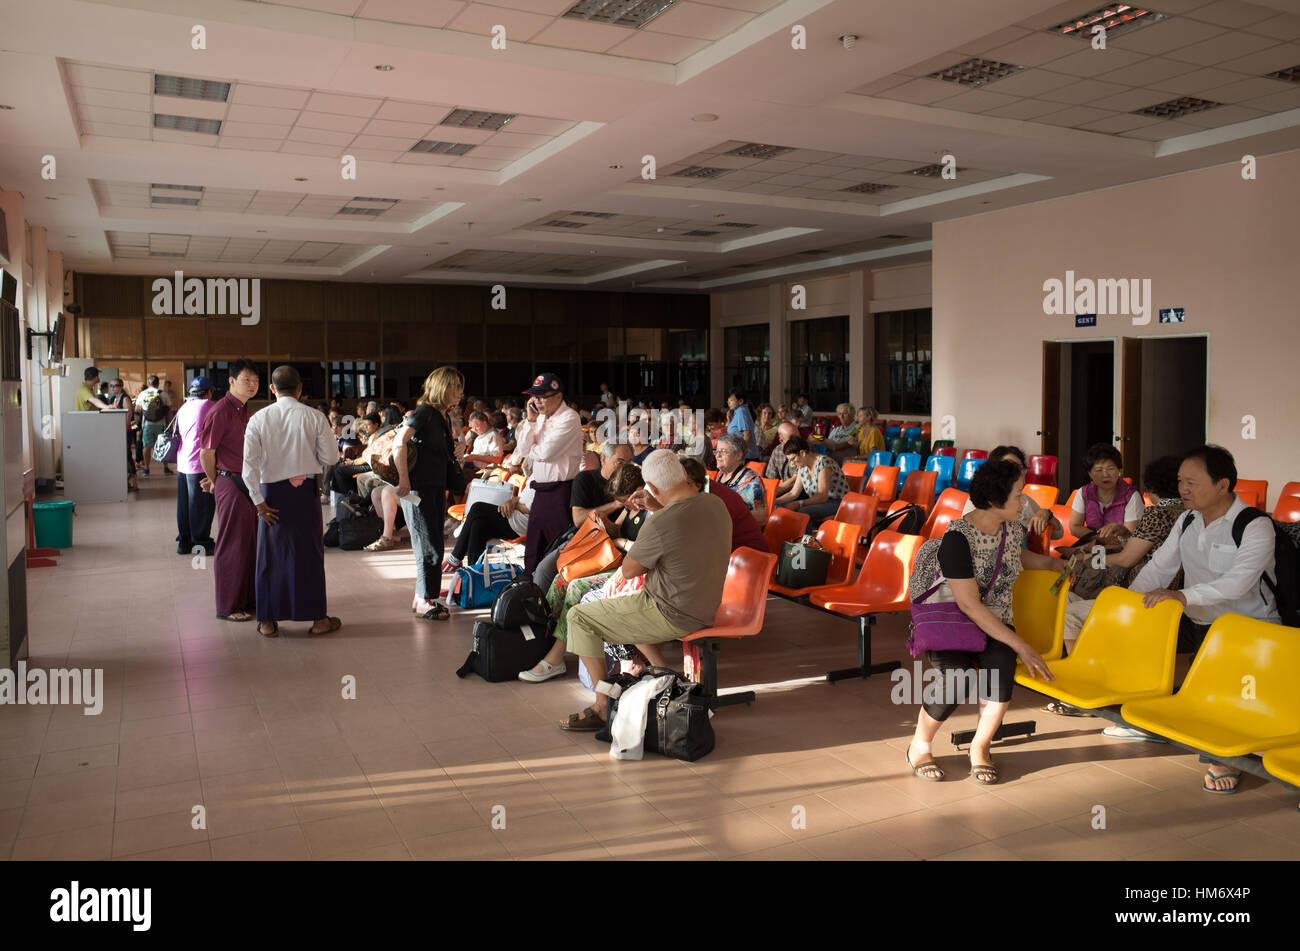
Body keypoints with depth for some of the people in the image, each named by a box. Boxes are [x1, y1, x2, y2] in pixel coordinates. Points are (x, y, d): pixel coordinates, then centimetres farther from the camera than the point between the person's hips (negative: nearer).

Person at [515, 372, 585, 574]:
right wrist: (531, 420, -3)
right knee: (533, 549, 15)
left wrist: (530, 450, 1)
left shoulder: (569, 418, -12)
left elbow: (546, 452, -20)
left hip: (561, 491, -8)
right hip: (541, 490, 8)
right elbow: (523, 449, 5)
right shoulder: (540, 417, 13)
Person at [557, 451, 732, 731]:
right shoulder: (716, 505, -3)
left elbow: (628, 571, -11)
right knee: (617, 597, 30)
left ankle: (603, 706, 8)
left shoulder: (660, 525, -28)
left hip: (675, 616, -9)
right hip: (706, 606, 9)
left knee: (580, 617, 3)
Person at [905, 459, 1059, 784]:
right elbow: (970, 605, -26)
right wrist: (1020, 644, -26)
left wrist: (1051, 562, 14)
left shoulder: (1012, 528, 0)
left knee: (1001, 661, -29)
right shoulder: (957, 538, -23)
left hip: (995, 625, 5)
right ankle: (919, 747, -6)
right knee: (958, 676, -33)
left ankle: (980, 746, -8)